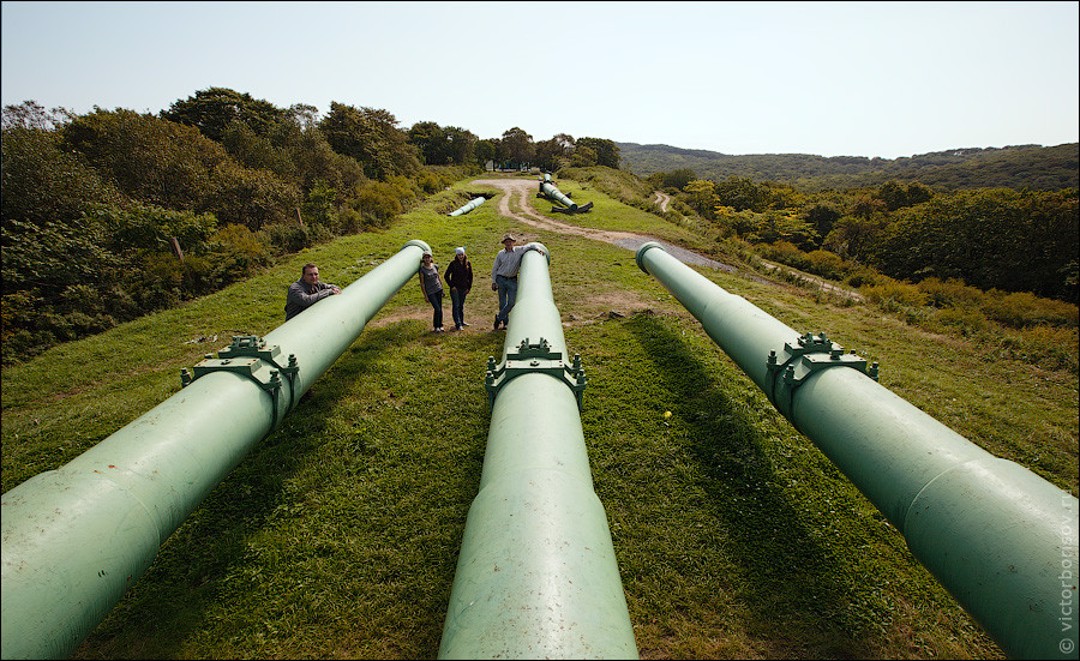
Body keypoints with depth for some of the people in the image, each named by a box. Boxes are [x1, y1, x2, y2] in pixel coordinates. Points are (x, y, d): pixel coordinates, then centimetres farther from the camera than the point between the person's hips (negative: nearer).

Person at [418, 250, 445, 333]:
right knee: (437, 309, -10)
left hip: (438, 289, 4)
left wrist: (442, 289, 16)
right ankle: (436, 327, 9)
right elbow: (422, 283, -7)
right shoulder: (422, 270, -9)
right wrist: (425, 296, -7)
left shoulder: (435, 267, 3)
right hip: (430, 292, -4)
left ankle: (440, 326, 21)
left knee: (440, 308, 7)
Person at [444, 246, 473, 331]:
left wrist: (469, 287, 6)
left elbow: (470, 276, 10)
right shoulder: (453, 264, -7)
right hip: (455, 288, -4)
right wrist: (451, 286, -8)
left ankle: (461, 321, 27)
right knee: (456, 306, -6)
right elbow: (446, 275, -3)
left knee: (461, 305, 14)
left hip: (464, 288, 4)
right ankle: (458, 324, -8)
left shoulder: (468, 263, 2)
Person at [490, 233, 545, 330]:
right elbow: (494, 268, 8)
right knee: (502, 303, 3)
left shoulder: (519, 250, -1)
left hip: (512, 280, 0)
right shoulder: (500, 254, 2)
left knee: (511, 302, -6)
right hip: (501, 279, 0)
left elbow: (531, 245, 5)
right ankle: (505, 323, 16)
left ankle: (499, 317, 15)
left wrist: (538, 249, -16)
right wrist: (493, 282, 3)